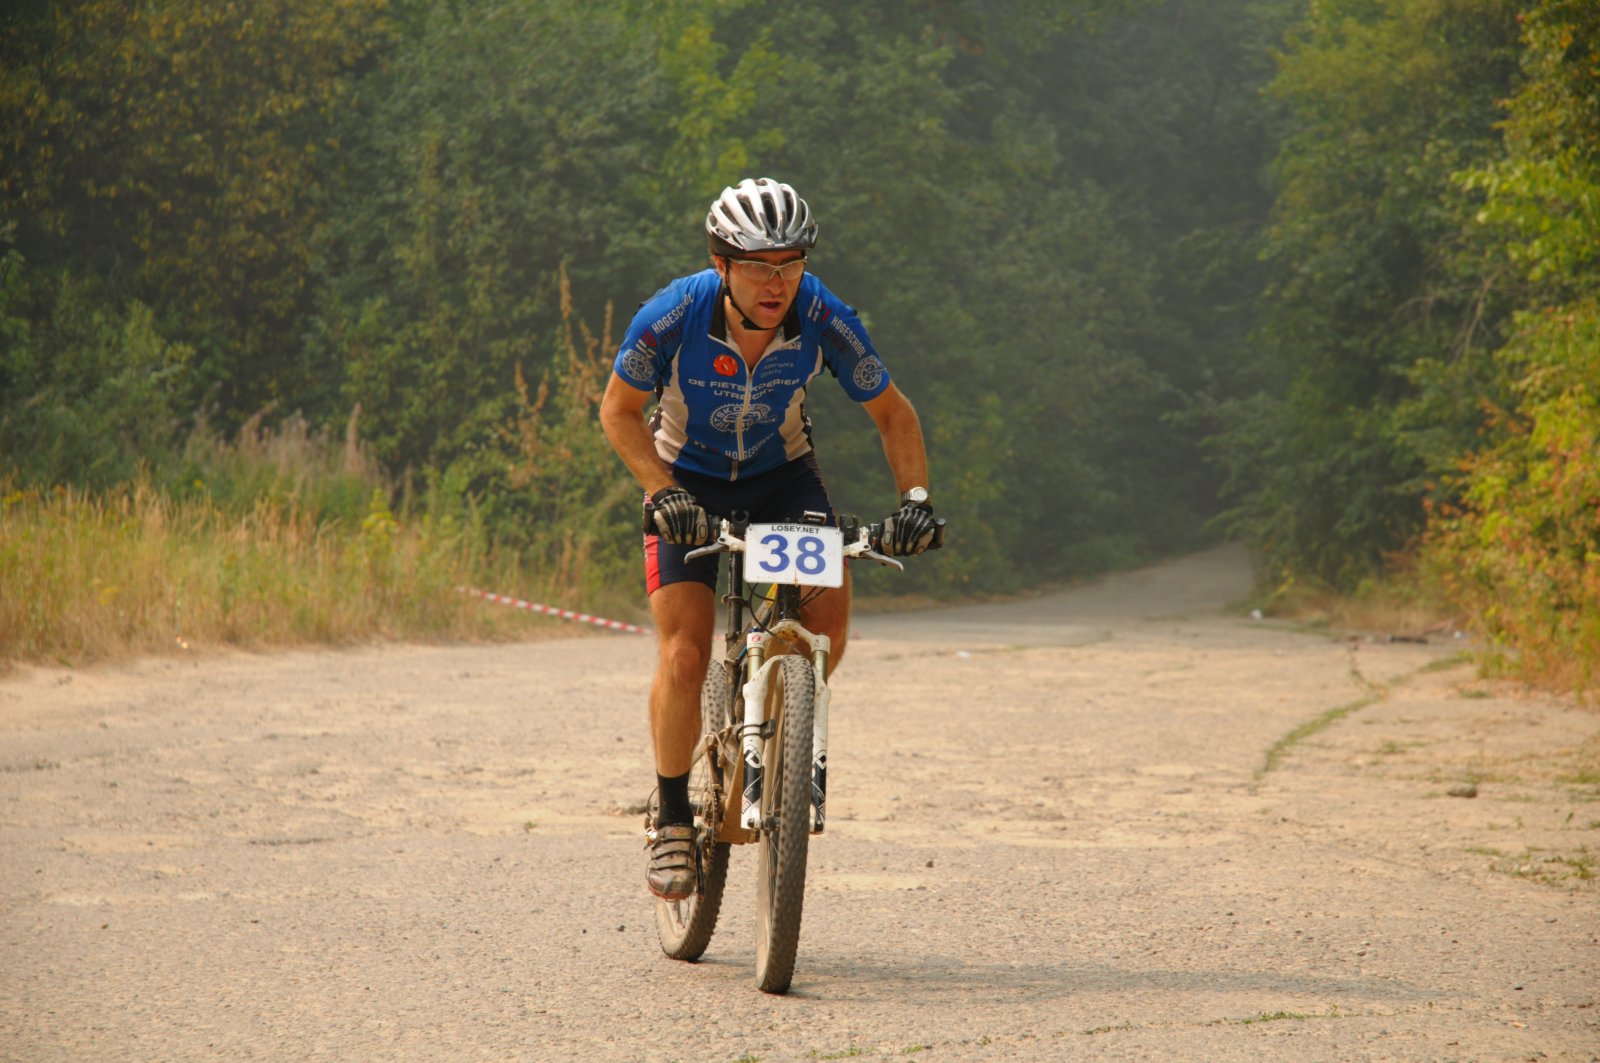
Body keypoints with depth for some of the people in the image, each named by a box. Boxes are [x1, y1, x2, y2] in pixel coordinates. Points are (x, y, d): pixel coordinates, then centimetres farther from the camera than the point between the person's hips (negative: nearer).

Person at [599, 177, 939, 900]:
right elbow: (619, 412, -13)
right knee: (684, 657, -15)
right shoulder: (674, 317, -29)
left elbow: (892, 411, -10)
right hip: (688, 482, -2)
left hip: (782, 476, 2)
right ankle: (672, 816, 5)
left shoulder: (823, 320, -24)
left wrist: (914, 498, -23)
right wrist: (664, 492, -26)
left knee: (828, 608, -23)